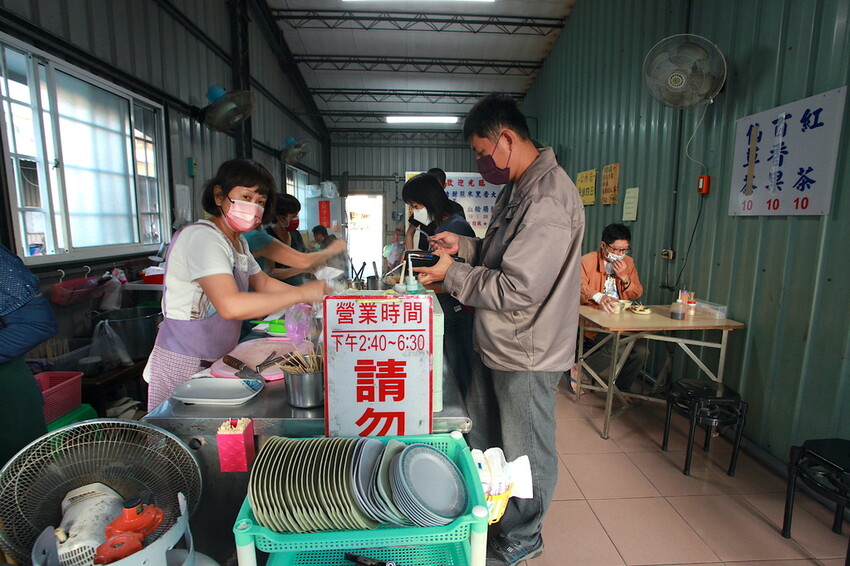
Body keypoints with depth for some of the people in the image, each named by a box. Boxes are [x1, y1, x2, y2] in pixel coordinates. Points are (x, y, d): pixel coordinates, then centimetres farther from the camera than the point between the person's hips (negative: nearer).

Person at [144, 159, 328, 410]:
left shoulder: (238, 242, 10)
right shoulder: (202, 237, -21)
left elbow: (263, 282, 19)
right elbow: (230, 306, -34)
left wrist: (316, 296, 5)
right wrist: (301, 293, -29)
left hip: (214, 363, 9)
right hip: (183, 365, -8)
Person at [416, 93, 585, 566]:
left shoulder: (547, 199, -24)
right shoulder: (519, 188, 10)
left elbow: (516, 290, -27)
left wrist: (450, 273, -17)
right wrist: (465, 245, 2)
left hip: (527, 353, -10)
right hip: (497, 345, 10)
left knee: (526, 453, 13)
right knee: (482, 440, 25)